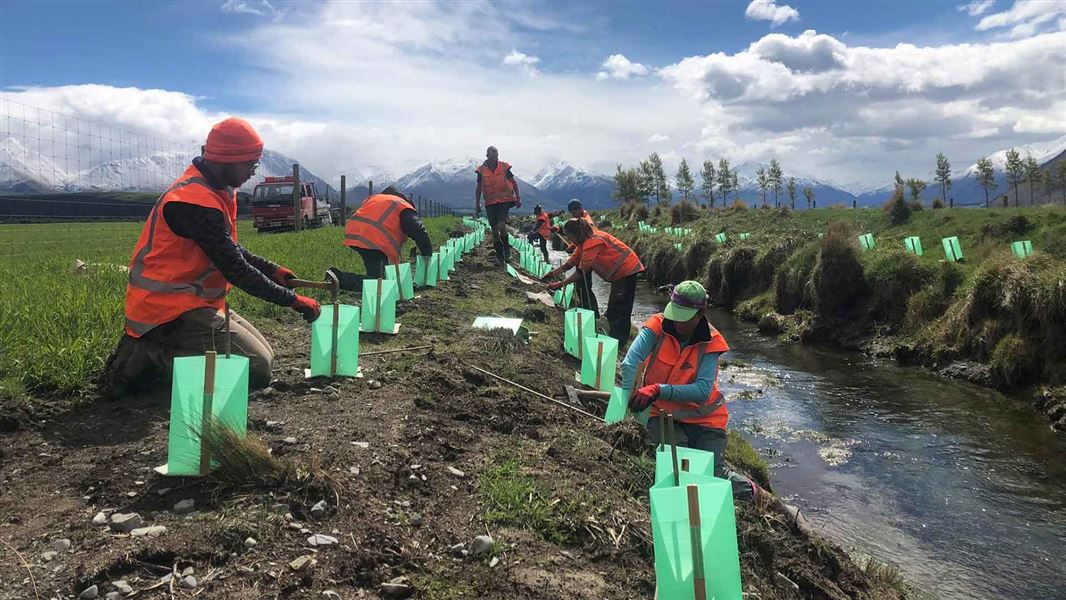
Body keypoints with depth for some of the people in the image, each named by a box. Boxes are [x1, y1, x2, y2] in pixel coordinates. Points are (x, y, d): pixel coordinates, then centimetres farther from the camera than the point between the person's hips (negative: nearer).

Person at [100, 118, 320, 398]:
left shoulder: (215, 192, 11)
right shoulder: (195, 201, -22)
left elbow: (232, 250, 21)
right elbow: (235, 269, -23)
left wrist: (273, 270, 6)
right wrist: (293, 300, -17)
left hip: (194, 303, 10)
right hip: (172, 309, -10)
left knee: (263, 352, 13)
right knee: (258, 368, -16)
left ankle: (153, 349, 9)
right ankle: (150, 358, -10)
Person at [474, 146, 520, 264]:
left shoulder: (504, 167, -1)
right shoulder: (482, 170, 2)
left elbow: (513, 182, 8)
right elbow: (479, 188, 11)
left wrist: (518, 197, 4)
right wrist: (477, 204, 8)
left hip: (504, 200, -2)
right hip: (490, 202, 2)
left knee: (501, 225, -19)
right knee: (494, 229, 1)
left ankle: (506, 247, 6)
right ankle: (500, 256, 10)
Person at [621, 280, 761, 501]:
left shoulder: (709, 343, -11)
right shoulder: (657, 327, -12)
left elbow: (703, 390, -23)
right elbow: (630, 364, -25)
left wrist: (659, 390, -34)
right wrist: (633, 401, -39)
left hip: (702, 417, 0)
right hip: (663, 414, 0)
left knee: (713, 474, -10)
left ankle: (748, 488, 23)